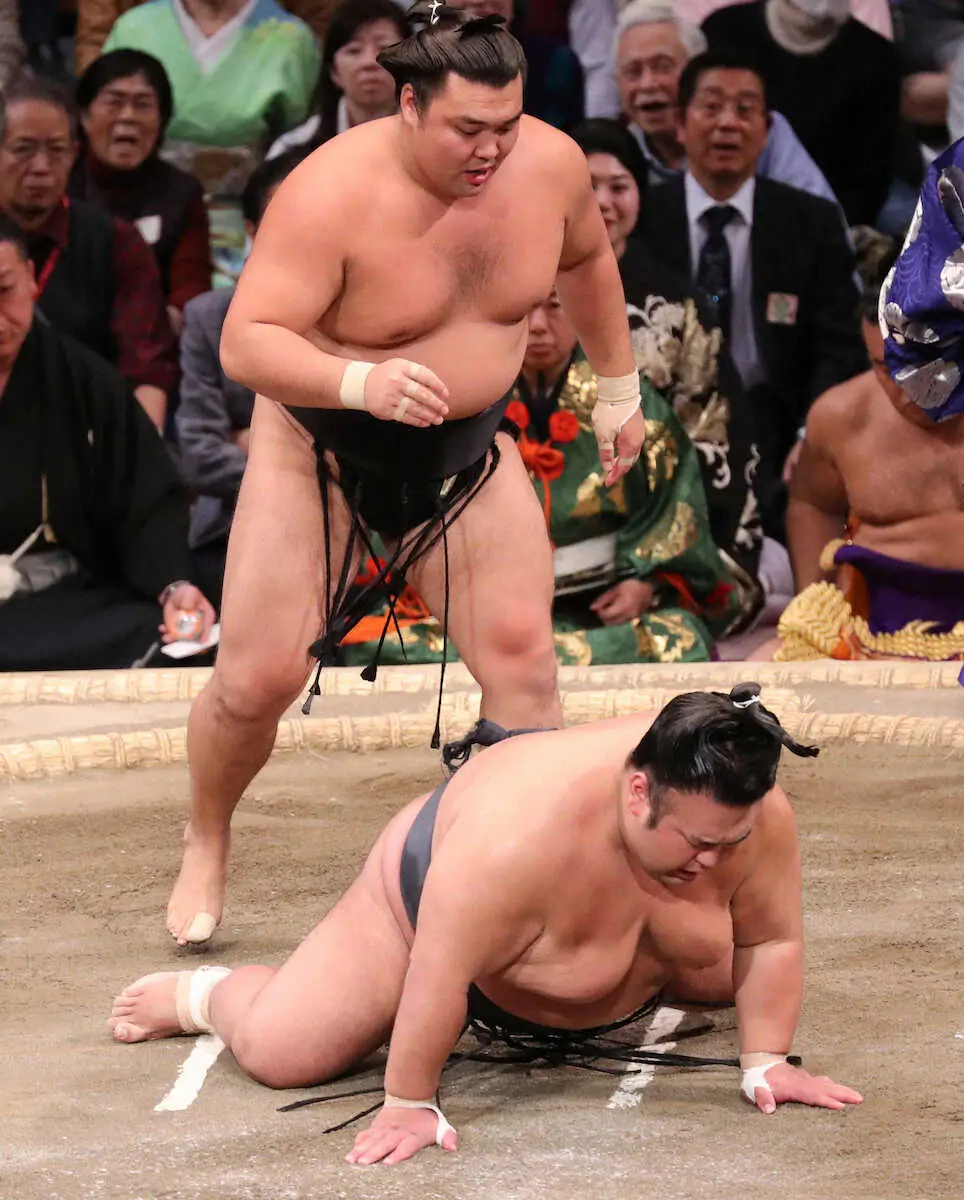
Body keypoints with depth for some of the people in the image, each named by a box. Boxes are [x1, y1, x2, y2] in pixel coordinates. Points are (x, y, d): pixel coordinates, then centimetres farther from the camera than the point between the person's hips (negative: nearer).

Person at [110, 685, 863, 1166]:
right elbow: (439, 972, -40)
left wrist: (767, 1062, -20)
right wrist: (411, 1104, -34)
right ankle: (203, 993, 23)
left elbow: (771, 943, -17)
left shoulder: (755, 815, -31)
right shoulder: (526, 833, -47)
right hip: (439, 900, -5)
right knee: (280, 1052, -11)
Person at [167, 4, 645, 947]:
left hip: (466, 450, 4)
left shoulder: (550, 164, -11)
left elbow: (586, 259, 12)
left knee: (522, 660, -9)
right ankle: (205, 845, 23)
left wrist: (618, 388, 20)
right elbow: (245, 343, -33)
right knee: (258, 676, -5)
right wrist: (361, 382, -48)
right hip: (318, 448, -4)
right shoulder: (332, 195, -28)